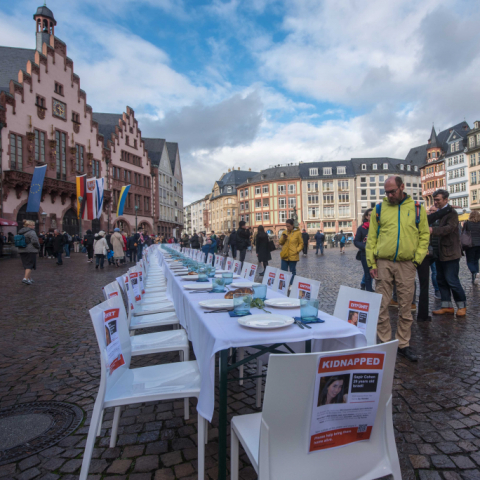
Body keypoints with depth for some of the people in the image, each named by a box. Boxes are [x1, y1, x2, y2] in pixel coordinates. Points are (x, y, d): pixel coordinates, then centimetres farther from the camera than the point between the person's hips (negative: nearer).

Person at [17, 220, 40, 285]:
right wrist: (38, 247, -5)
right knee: (29, 266, -4)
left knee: (27, 265, 14)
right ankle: (25, 279, -13)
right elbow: (35, 241, -21)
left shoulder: (20, 232, 14)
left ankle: (29, 279, 20)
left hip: (22, 251, 8)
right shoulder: (31, 232, -13)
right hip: (30, 251, -8)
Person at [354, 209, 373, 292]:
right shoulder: (362, 228, 1)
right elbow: (356, 241, 3)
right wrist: (365, 246, -14)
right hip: (365, 254, -1)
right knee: (368, 274, 6)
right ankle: (369, 290, 17)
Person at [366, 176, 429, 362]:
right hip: (383, 263, 0)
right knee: (382, 306, 2)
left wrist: (417, 259, -3)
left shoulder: (417, 209, 7)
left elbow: (424, 235, 8)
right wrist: (371, 263, -2)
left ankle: (403, 344, 21)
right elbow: (371, 237, 4)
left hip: (406, 265, 0)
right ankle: (385, 343, 15)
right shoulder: (380, 208, 6)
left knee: (405, 308, 8)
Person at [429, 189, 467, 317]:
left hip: (450, 252, -8)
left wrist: (433, 230, -37)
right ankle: (447, 306, 20)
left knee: (452, 280, -3)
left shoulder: (452, 213, -12)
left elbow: (449, 228, -26)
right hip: (440, 253, 8)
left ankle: (462, 306, 16)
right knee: (441, 280, 11)